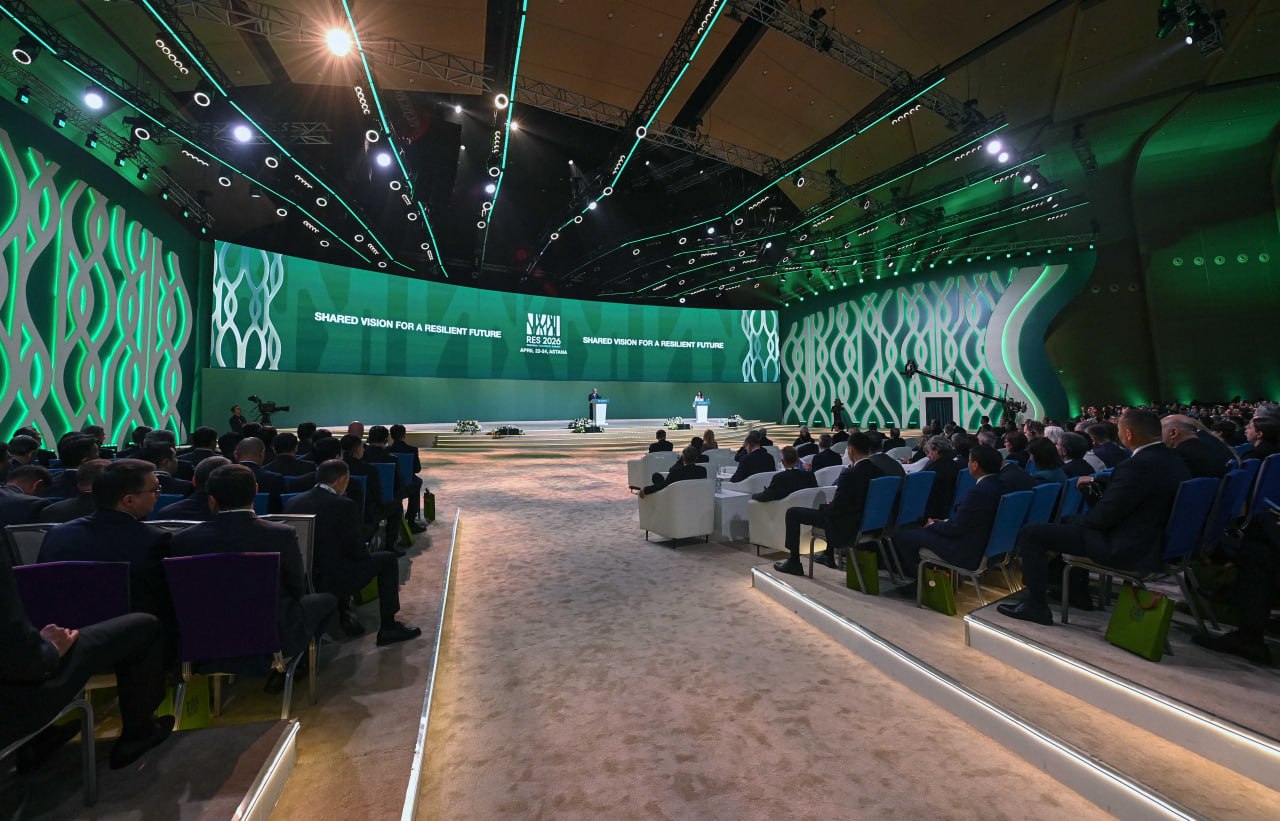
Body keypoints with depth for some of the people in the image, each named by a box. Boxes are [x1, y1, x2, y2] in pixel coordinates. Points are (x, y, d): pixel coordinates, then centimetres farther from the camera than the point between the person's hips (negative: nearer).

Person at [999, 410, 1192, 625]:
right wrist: (1096, 480, 27)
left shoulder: (1139, 464, -26)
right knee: (1074, 521, 32)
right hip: (1153, 541, 10)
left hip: (1124, 547, -10)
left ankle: (1036, 605, -4)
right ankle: (1078, 592, 37)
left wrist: (1078, 522, -4)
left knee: (1031, 533, -11)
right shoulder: (1173, 460, 4)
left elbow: (1104, 515, -22)